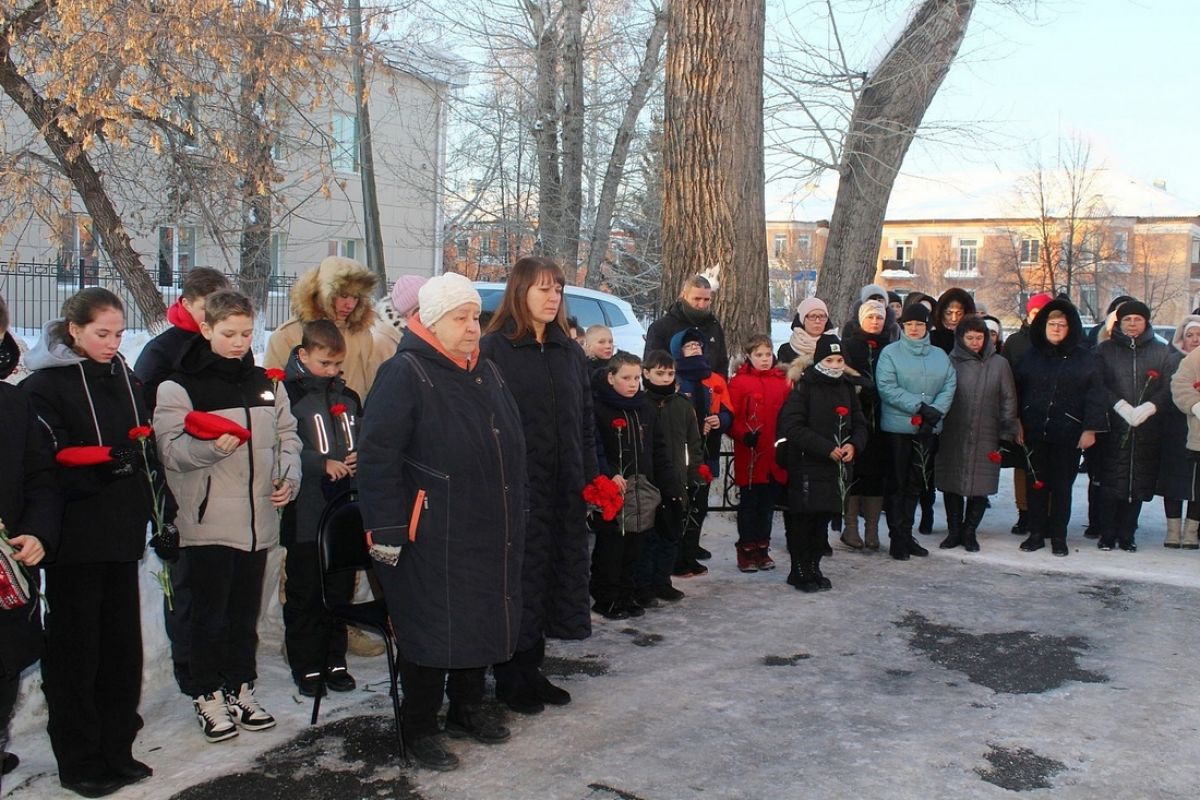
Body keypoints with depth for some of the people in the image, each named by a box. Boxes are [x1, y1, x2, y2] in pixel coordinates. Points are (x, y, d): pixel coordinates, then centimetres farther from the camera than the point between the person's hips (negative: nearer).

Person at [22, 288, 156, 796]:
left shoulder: (124, 378, 12)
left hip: (121, 533, 5)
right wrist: (105, 462, -29)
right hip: (76, 538, -5)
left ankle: (117, 750, 22)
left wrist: (144, 510, 11)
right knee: (75, 649, 4)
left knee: (121, 644, 9)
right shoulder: (45, 384, -7)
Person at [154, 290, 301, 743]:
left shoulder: (266, 384, 11)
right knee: (210, 613, 3)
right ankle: (208, 696, 17)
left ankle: (241, 688, 27)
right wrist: (211, 447, -29)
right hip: (208, 522, -4)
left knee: (246, 611, 14)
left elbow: (287, 436, 16)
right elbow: (170, 450, -11)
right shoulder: (180, 386, -4)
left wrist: (289, 476, 0)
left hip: (258, 519, 5)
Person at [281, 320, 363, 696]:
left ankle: (334, 660, 25)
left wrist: (359, 459, -4)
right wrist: (323, 464, -23)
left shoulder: (348, 398, 12)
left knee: (341, 589, 12)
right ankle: (307, 666, 17)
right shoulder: (288, 396, -7)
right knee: (305, 593, 5)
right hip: (306, 514, -5)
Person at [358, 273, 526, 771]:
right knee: (431, 631, 1)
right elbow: (378, 456, -17)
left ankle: (467, 708, 36)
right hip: (432, 540, -8)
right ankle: (420, 728, 19)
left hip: (489, 534, 8)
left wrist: (513, 520, 22)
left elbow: (511, 445, 22)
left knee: (483, 622, 17)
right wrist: (387, 530, -20)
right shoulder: (405, 374, -12)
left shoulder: (487, 372, 13)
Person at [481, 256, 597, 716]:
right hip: (514, 487, -6)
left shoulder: (569, 351, 12)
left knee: (552, 575, 11)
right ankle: (510, 678, 17)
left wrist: (590, 478, 8)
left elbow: (585, 419, 15)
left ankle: (531, 670, 26)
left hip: (563, 489, 6)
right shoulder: (494, 349, -6)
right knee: (517, 580, 2)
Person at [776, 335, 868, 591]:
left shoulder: (847, 388, 12)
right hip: (806, 466, -6)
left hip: (838, 466, 6)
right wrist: (827, 448, -19)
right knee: (803, 519, -2)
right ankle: (798, 571, 10)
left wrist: (853, 444, -7)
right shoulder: (804, 388, -9)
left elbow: (859, 423, 16)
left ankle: (813, 567, 23)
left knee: (823, 519, 11)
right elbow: (792, 426, -17)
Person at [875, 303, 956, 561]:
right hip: (898, 427, -4)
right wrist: (919, 406, -19)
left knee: (916, 483, 12)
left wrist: (936, 410, -15)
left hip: (929, 428, 5)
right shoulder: (890, 353, -3)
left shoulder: (939, 355, 10)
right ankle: (897, 537, 8)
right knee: (897, 483, 1)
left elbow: (949, 386, 2)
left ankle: (906, 534, 23)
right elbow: (887, 388, -14)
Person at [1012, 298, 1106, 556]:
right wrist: (1017, 423, 2)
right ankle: (1036, 533, 16)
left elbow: (1094, 395, -2)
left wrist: (1090, 429, -8)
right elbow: (1017, 390, 9)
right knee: (1036, 484, 6)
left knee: (1062, 486, 4)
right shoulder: (1030, 355, 8)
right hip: (1035, 431, 2)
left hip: (1068, 433, -2)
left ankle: (1058, 537, 13)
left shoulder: (1084, 358, 1)